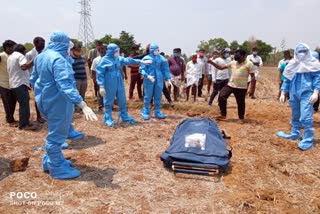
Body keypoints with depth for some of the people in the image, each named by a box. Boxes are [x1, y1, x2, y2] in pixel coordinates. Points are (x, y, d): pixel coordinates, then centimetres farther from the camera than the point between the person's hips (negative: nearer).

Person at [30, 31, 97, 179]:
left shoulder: (41, 56, 8)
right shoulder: (58, 59, -22)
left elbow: (33, 80, 19)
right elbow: (66, 86, -35)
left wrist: (40, 93, 37)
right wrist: (83, 105, -42)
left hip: (46, 101, 10)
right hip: (57, 103, -9)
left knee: (55, 133, 24)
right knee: (57, 135, 4)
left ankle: (50, 161, 37)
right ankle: (58, 168, 19)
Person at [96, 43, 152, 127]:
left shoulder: (119, 59, 6)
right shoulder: (104, 60, -11)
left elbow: (128, 60, 15)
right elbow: (100, 74, -11)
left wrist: (141, 62, 17)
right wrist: (101, 86, -16)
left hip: (119, 83, 7)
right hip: (109, 84, -6)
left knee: (122, 100, 14)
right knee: (109, 102, 4)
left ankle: (125, 117, 29)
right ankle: (108, 119, 17)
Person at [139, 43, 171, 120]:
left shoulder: (161, 58, 5)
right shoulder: (146, 58, -4)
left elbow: (165, 69, 9)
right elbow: (141, 69, -7)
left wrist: (168, 79, 3)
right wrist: (148, 76, -21)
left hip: (159, 80, 3)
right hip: (149, 80, -3)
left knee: (158, 96, 8)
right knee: (148, 96, 2)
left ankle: (157, 112, 20)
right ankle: (145, 112, 15)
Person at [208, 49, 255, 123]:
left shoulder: (249, 64, -6)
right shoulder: (232, 63, 8)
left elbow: (252, 76, -6)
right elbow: (221, 67, 11)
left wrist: (251, 88, -13)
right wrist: (212, 62, 0)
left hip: (241, 87, -4)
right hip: (230, 85, 5)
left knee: (241, 103, 6)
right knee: (221, 97, -9)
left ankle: (241, 118, 28)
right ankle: (223, 115, 4)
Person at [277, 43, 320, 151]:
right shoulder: (292, 64, 10)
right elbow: (286, 79, 13)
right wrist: (283, 93, 8)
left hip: (307, 94, -4)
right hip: (294, 94, 4)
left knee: (305, 118, -12)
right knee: (295, 116, 17)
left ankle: (308, 140, -3)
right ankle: (295, 134, 32)